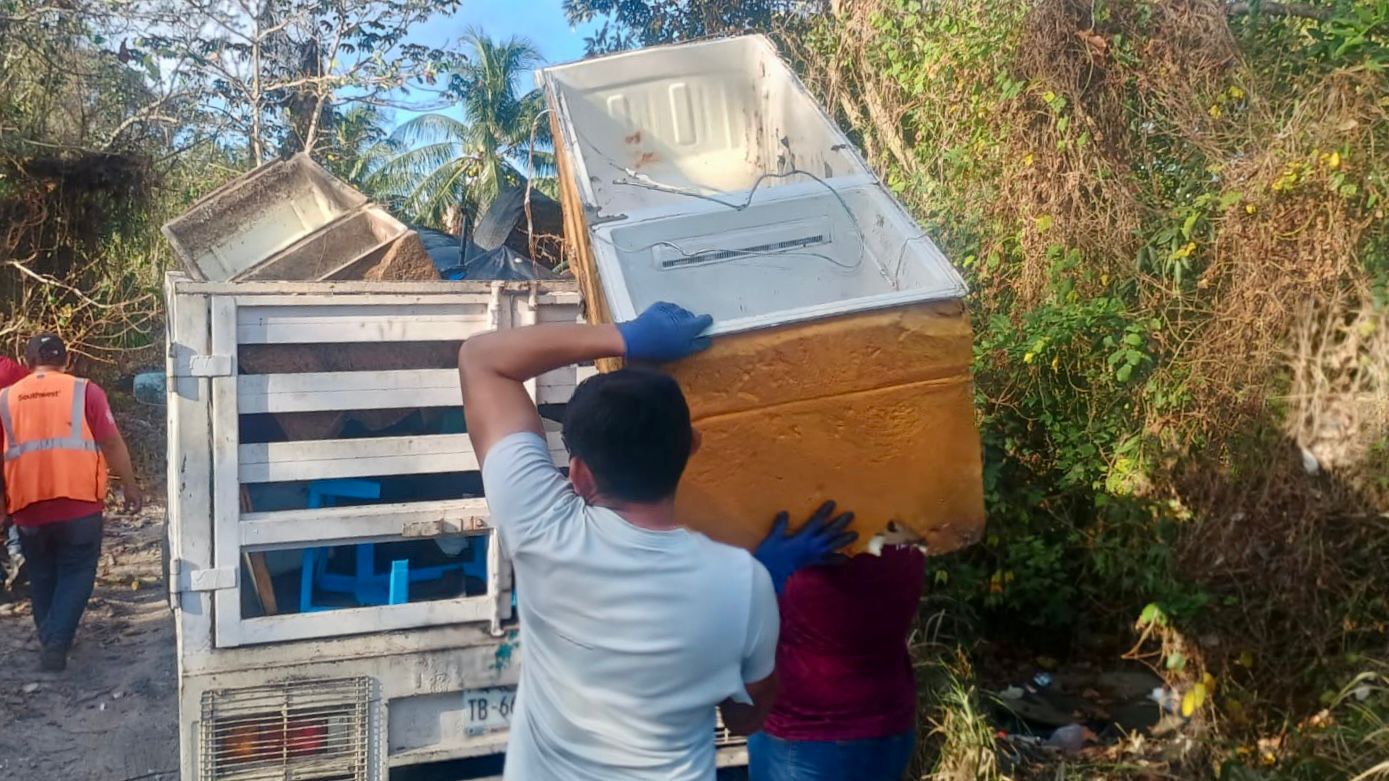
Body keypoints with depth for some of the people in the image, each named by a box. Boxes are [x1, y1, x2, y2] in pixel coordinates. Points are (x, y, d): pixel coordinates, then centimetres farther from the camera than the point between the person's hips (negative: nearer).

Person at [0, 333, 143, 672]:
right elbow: (112, 444, -3)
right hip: (78, 501, -3)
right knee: (75, 573, 7)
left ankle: (49, 640, 29)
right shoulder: (85, 391, 0)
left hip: (28, 506, 3)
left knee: (42, 577, 20)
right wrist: (129, 485, 8)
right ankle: (56, 642, -6)